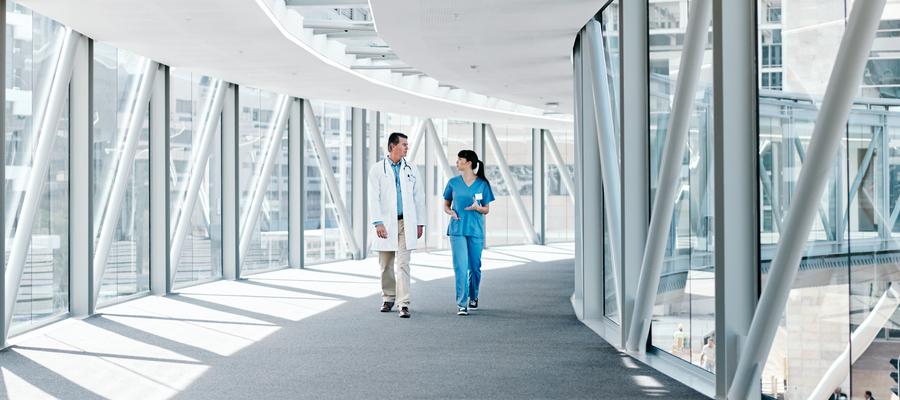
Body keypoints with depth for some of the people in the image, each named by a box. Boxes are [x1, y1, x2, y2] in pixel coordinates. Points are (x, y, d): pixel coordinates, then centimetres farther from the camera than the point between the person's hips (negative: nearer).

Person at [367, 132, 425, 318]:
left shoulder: (411, 169, 8)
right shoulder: (377, 169, 0)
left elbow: (419, 197, 10)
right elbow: (373, 198, -5)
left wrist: (420, 223, 7)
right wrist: (377, 223, -15)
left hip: (406, 223, 1)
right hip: (386, 223, -1)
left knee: (403, 264, -7)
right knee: (386, 265, 8)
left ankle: (404, 304, -11)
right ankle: (388, 298, 26)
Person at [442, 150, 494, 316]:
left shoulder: (482, 184, 1)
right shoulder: (453, 183, 5)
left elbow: (486, 210, 7)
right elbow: (446, 205, 14)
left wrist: (478, 208, -16)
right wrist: (450, 212, -8)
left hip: (475, 230, 0)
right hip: (457, 229, 0)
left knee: (474, 266, 8)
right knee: (460, 266, -9)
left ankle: (473, 297, 32)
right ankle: (461, 304, -8)